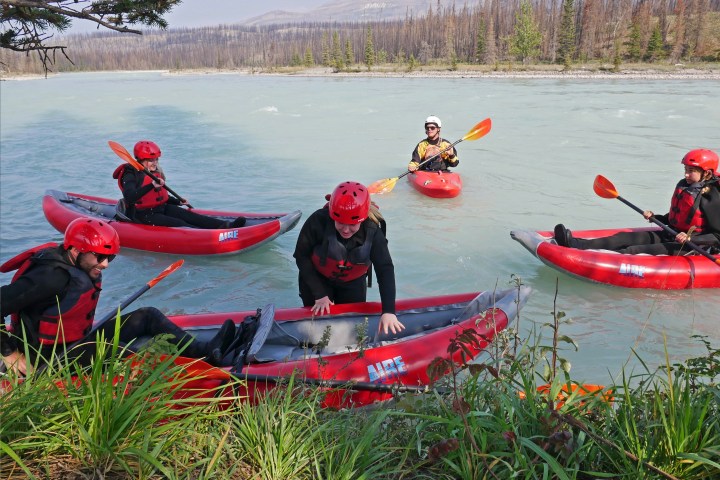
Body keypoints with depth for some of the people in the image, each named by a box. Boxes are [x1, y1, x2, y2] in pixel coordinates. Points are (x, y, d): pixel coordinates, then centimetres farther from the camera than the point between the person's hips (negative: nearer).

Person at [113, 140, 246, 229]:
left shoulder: (155, 173, 13)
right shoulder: (131, 175, -13)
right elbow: (129, 197, -33)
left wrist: (178, 202, 16)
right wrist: (151, 185, -42)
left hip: (160, 208, 7)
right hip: (142, 215, -7)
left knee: (186, 214, -17)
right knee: (177, 223, -25)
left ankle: (224, 225, -35)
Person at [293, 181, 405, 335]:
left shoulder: (372, 231, -28)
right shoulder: (318, 222, -33)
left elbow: (385, 269, -30)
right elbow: (301, 256, -21)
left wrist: (388, 311, -41)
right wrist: (319, 294, -21)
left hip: (353, 283, 2)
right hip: (317, 280, -1)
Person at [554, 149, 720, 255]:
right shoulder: (683, 186, 10)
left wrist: (690, 238, -25)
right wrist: (654, 217, 5)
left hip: (692, 246, -7)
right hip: (671, 236, 7)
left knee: (636, 250, -28)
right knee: (626, 237, -13)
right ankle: (576, 243, -27)